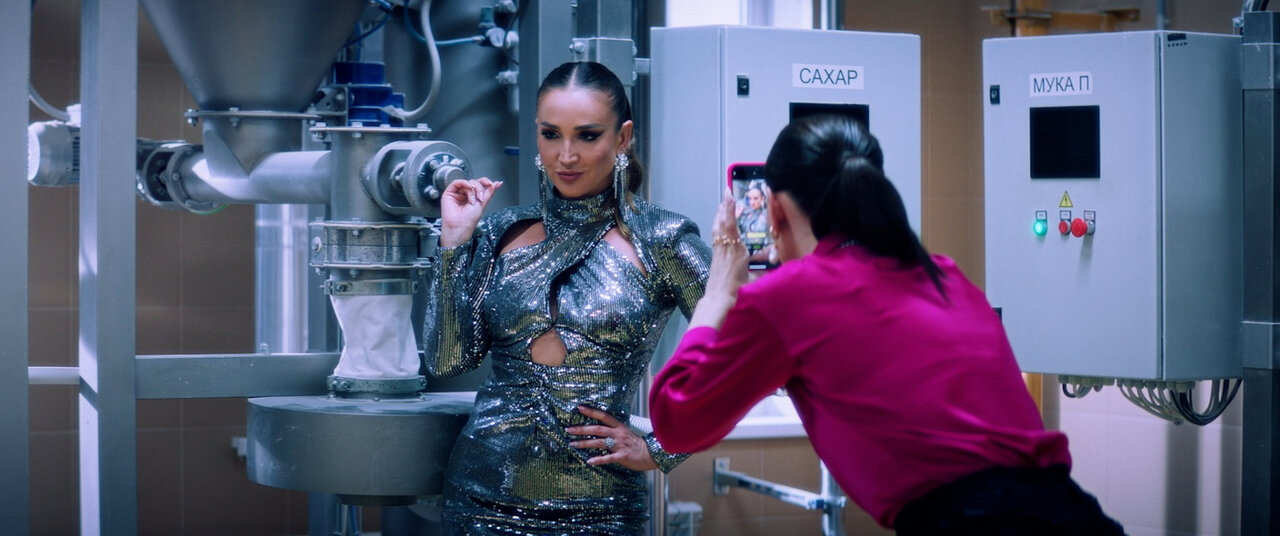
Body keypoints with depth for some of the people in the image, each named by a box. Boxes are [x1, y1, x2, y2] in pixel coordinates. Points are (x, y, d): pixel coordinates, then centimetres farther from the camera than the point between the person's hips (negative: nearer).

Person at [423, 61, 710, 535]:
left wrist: (659, 449, -8)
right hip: (484, 494, 3)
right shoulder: (503, 232, 5)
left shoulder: (658, 240, -5)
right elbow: (446, 361, 0)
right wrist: (454, 241, -4)